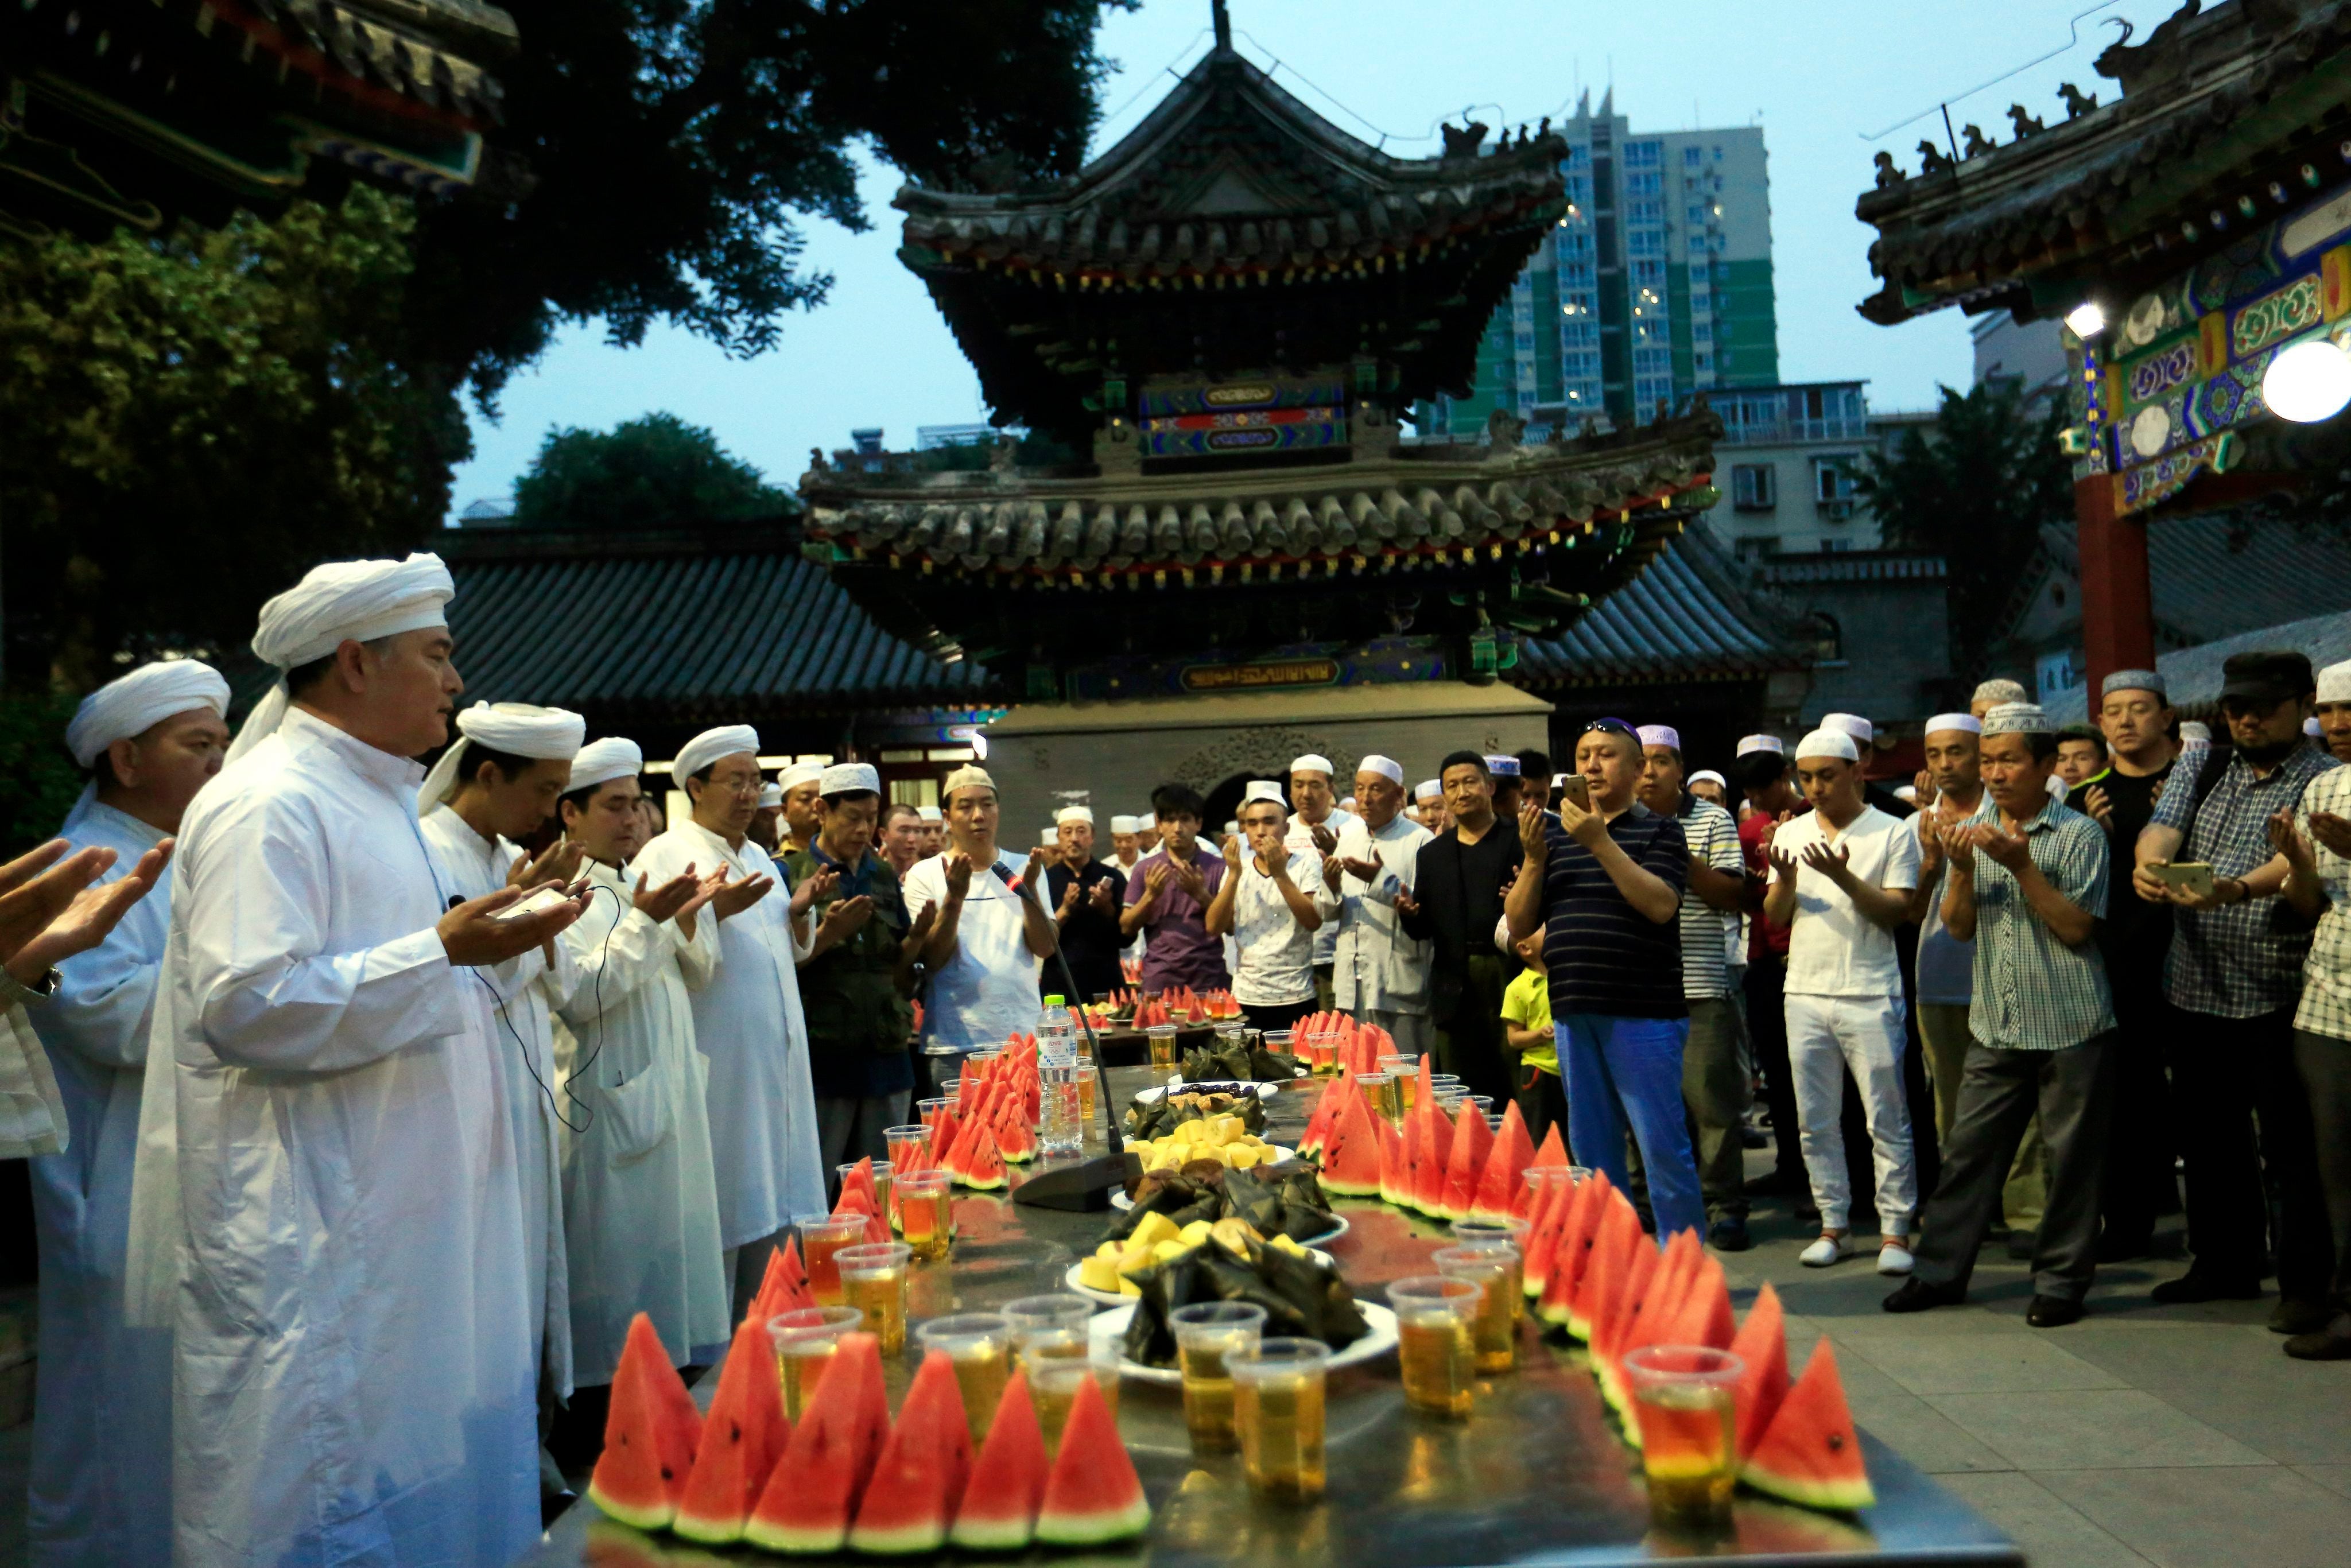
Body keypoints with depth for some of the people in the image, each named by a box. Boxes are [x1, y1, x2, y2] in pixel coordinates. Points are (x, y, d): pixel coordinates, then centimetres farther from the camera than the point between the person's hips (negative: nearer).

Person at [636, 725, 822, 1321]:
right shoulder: (665, 855, -6)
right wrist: (715, 909, -23)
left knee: (771, 1206, 10)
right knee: (725, 1214, -3)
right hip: (718, 1065, -7)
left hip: (775, 1064, 7)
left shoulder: (759, 858, 18)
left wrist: (798, 911, 6)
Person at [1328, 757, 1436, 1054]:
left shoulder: (1419, 840, -5)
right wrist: (1330, 887, -5)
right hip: (1351, 983, 6)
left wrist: (1382, 880, -20)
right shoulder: (1345, 836, 14)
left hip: (1399, 985, -5)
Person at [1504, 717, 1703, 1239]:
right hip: (1572, 1013, 5)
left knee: (1663, 1146, -2)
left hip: (1642, 1013, -5)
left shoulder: (1659, 831, 1)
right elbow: (1519, 925, 10)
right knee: (1591, 1151, 12)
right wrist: (1533, 858, -6)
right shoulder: (1555, 832, 14)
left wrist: (1600, 841, -20)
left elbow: (1661, 905, -17)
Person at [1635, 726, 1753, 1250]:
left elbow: (1732, 895, -5)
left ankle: (1724, 1207, 7)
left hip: (1698, 989, -3)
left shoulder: (1713, 821, 3)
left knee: (1712, 1101, -3)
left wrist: (1682, 857, -16)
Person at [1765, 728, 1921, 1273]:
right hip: (1806, 993, 4)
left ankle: (1895, 1230, 7)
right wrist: (1787, 879, -12)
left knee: (1887, 1120, 0)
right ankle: (1832, 1224, 18)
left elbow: (1896, 912, -8)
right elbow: (1775, 917, 8)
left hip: (1870, 996, -4)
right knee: (1816, 1121, 8)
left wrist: (1844, 877, -21)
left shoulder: (1892, 834, -1)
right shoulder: (1791, 834, 10)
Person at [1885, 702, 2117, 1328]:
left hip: (2070, 1028, -4)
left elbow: (2078, 929, -11)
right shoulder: (1971, 832, 9)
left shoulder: (2079, 835, -5)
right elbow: (1959, 927, 6)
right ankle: (1940, 1271, 14)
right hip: (1996, 1028, 4)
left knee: (2071, 1158, 4)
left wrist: (2021, 865, -19)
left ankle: (2061, 1281, 17)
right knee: (1968, 1151, 6)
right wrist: (1962, 870, -12)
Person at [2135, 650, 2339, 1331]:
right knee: (2210, 1139, 15)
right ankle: (2225, 1264, 29)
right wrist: (2150, 861, -28)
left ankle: (2304, 1286, 11)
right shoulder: (2204, 769, 13)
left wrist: (2241, 887, -42)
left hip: (2275, 995, -5)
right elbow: (2164, 826, -3)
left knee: (2288, 1146, 0)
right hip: (2196, 991, 5)